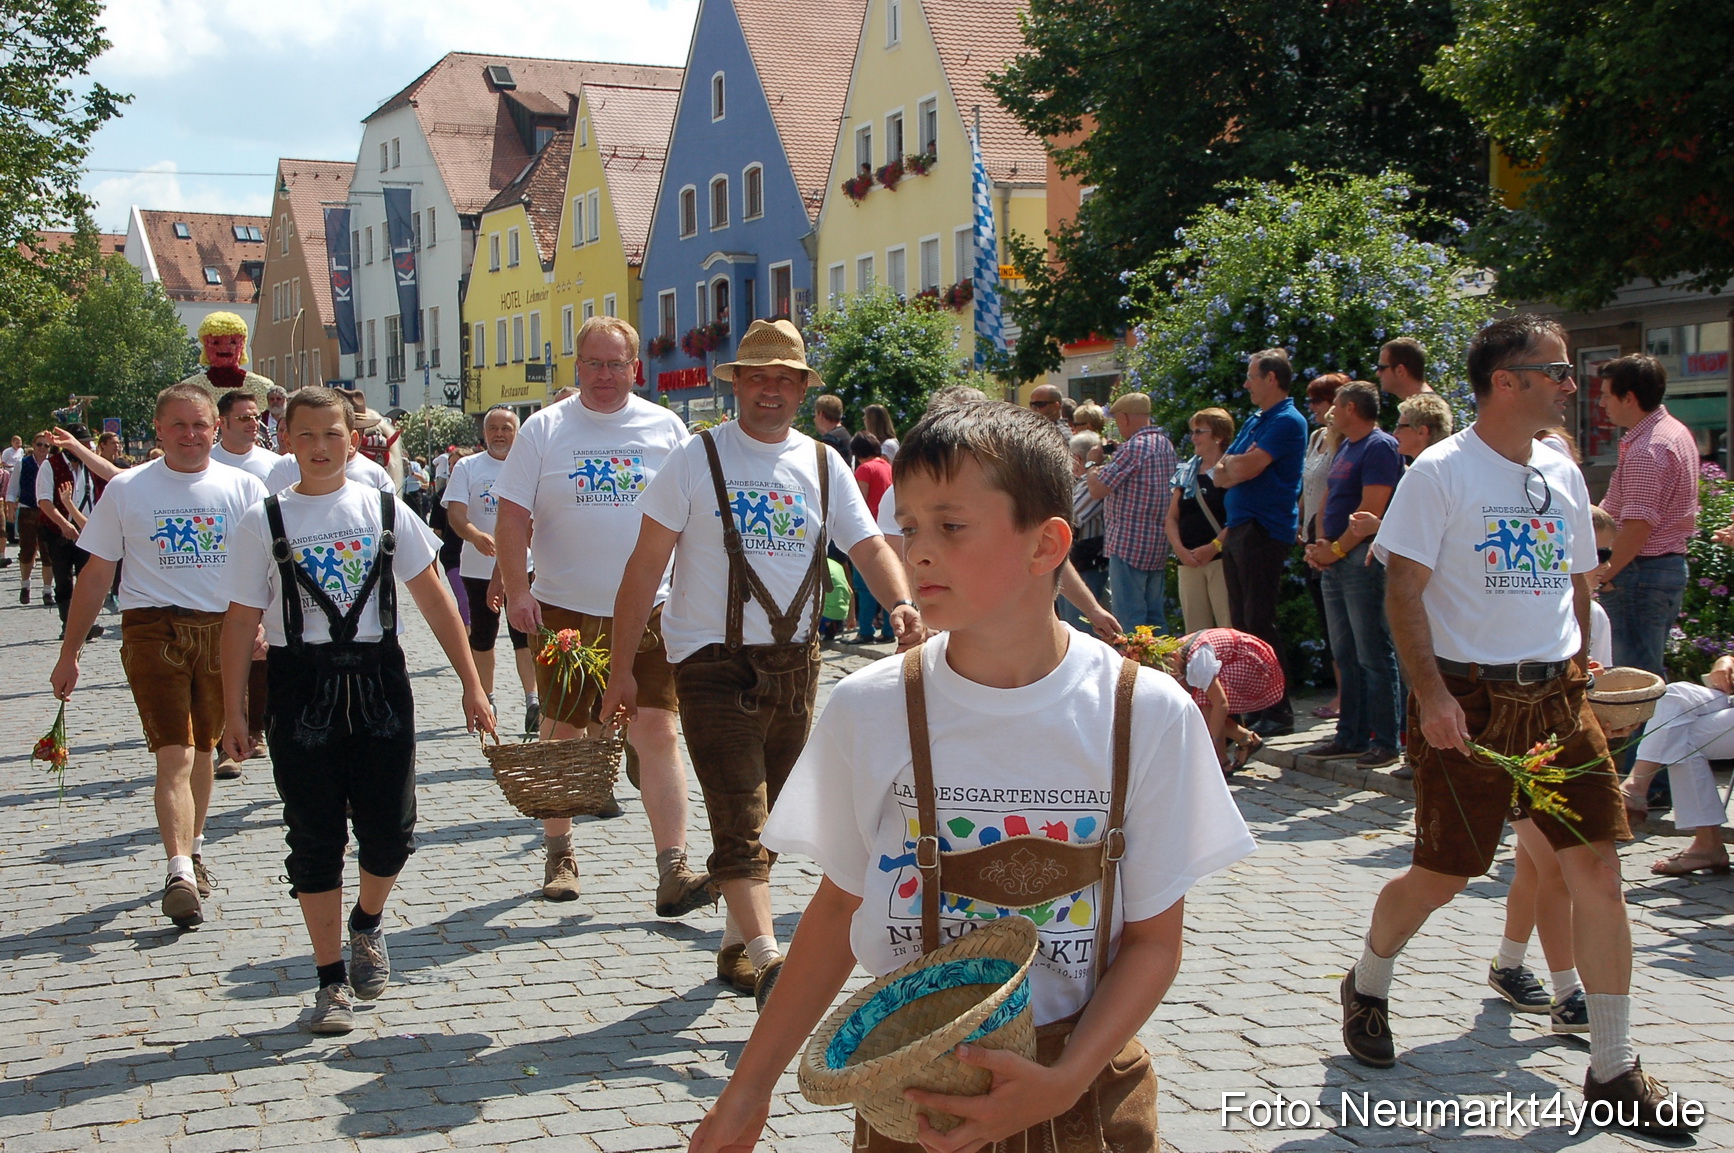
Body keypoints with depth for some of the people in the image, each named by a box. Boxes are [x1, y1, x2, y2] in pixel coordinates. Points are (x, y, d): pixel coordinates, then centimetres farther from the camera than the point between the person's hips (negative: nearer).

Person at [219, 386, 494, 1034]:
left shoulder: (385, 511, 4)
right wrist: (234, 713, -2)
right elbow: (242, 620, 2)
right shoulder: (264, 521, 1)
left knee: (390, 832, 1)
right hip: (300, 684, -1)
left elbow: (433, 598, 7)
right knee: (315, 837, 3)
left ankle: (368, 922, 33)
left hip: (378, 680, 1)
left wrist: (471, 683, 4)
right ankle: (332, 979, 15)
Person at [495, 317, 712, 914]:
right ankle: (559, 852, 26)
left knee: (658, 732, -6)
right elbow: (512, 518, -1)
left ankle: (673, 870, -6)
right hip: (566, 611, 0)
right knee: (564, 735, 10)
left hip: (648, 612, 0)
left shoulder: (665, 428, 4)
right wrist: (517, 590, -12)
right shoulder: (545, 429, 1)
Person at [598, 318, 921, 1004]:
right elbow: (646, 564, -4)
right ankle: (765, 957, -16)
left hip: (796, 662, 5)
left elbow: (870, 545, 1)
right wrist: (622, 665, -7)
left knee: (766, 814, 13)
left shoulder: (824, 465, 8)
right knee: (740, 818, -12)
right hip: (715, 661, -4)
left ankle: (736, 943, 28)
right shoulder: (697, 459, -3)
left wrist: (901, 604, -21)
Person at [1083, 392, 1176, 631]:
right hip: (1159, 544, 9)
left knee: (1129, 620, -6)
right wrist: (1109, 461, 15)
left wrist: (1093, 463, 3)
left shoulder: (1133, 446, -15)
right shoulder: (1166, 444, 13)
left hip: (1129, 544, -9)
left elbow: (1097, 489, -16)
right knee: (1156, 618, 12)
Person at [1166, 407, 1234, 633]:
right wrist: (1179, 548, -2)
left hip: (1223, 558, -7)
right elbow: (1171, 518, 15)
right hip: (1189, 561, 7)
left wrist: (1214, 547, -17)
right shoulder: (1186, 472, 19)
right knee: (1195, 633, 5)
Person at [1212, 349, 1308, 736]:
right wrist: (1237, 467, -6)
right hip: (1237, 530, 10)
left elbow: (1247, 468, -18)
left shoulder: (1287, 421, -9)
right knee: (1241, 622, 10)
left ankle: (1279, 713, -4)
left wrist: (1230, 464, 2)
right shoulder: (1255, 421, 20)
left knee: (1260, 624, -9)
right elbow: (1220, 475, 15)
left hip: (1263, 530, -9)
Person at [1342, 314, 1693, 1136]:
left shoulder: (1562, 476, 11)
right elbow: (1403, 591, -13)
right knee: (1443, 876, 4)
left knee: (1597, 868, -1)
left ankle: (1613, 1070, 9)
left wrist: (1577, 679, 13)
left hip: (1555, 699, 6)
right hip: (1470, 703, -5)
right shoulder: (1440, 473, -9)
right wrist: (1431, 694, -21)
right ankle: (1366, 989, 33)